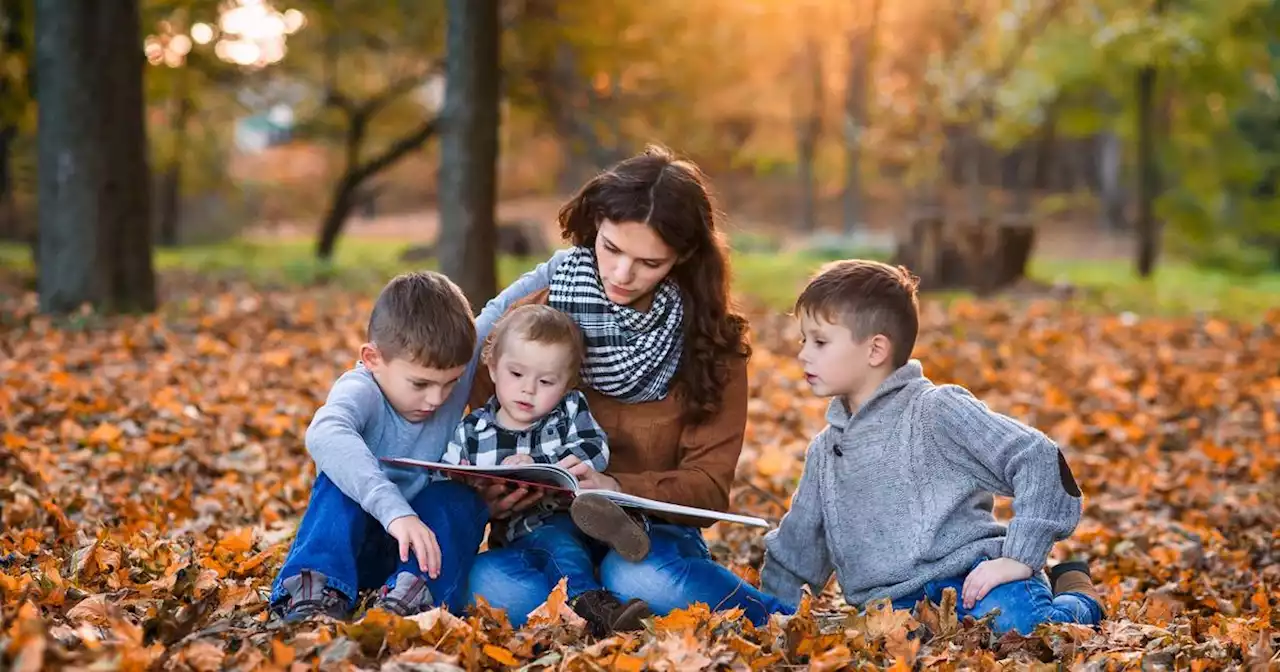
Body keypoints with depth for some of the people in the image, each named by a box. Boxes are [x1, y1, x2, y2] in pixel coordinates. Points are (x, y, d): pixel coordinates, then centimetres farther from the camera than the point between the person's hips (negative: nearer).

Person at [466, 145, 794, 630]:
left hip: (654, 538, -2)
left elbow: (708, 486, -3)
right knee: (492, 583, -35)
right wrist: (487, 496, -19)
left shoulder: (710, 341, 0)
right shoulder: (533, 318, 1)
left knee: (640, 577, -39)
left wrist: (619, 489, -24)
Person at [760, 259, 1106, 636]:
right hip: (893, 603, 4)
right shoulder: (824, 452, 21)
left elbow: (1037, 460, -8)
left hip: (969, 577, -4)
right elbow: (793, 552, 32)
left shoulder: (935, 409, -1)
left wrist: (1019, 557, -12)